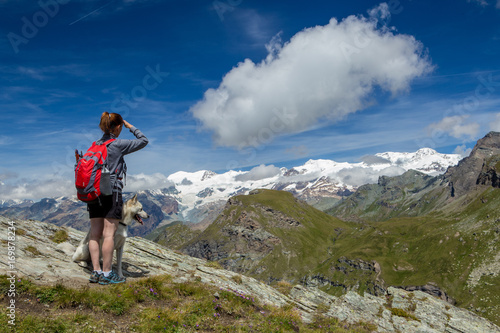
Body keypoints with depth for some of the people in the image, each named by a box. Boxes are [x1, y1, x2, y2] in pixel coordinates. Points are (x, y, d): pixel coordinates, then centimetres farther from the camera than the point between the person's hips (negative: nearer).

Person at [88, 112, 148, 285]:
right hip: (111, 191, -7)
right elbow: (144, 141, -2)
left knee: (95, 233, 7)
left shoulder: (95, 145, 12)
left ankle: (96, 271, 11)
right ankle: (106, 273, 0)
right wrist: (131, 127, 11)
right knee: (109, 233, -4)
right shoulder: (118, 144, -8)